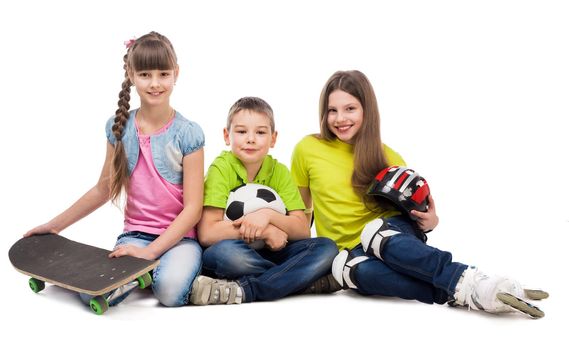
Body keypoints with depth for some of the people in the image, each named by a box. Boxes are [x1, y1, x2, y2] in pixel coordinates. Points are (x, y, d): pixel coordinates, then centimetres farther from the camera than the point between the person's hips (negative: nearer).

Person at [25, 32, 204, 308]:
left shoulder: (187, 134, -7)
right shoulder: (119, 127, 4)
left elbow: (193, 208, -10)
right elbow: (104, 189, 16)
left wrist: (150, 251, -20)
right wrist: (55, 225, 16)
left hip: (180, 236, -2)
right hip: (135, 234, 3)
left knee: (169, 289, -34)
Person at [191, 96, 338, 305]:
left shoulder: (278, 171, 2)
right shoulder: (221, 168, -10)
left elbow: (303, 231, -3)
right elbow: (206, 233, -19)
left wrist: (268, 215, -22)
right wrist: (265, 231, -18)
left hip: (269, 254, 5)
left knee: (326, 248, -19)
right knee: (225, 250, -38)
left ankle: (242, 290, -29)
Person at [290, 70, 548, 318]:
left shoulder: (387, 157, 6)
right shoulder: (307, 150, 3)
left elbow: (415, 210, 12)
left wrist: (429, 221, -12)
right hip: (348, 250, 0)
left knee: (382, 235, -39)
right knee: (361, 270, -39)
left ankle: (472, 282, -50)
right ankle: (465, 291, -46)